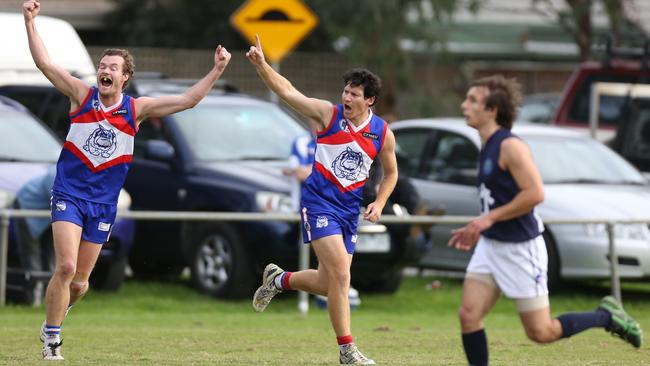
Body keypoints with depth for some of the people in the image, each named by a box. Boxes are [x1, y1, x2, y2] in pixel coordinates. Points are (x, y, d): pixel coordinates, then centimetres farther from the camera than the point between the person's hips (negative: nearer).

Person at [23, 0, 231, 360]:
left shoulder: (136, 108, 2)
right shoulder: (81, 95, -2)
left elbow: (188, 99, 1)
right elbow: (45, 63, -8)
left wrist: (216, 71, -6)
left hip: (103, 203, 2)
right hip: (69, 194, -2)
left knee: (80, 280, 7)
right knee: (65, 267, -18)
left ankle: (52, 323, 36)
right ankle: (52, 339, -3)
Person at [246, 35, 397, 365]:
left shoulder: (383, 134, 1)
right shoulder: (328, 114, -8)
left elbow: (390, 172, 17)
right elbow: (287, 91, -13)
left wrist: (379, 203, 3)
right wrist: (261, 65, -27)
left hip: (349, 210, 5)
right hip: (319, 202, -5)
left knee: (329, 283, 7)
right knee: (340, 274, -17)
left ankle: (279, 279, 37)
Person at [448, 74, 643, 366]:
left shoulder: (510, 146, -18)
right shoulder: (487, 147, 10)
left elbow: (535, 193, -25)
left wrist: (490, 218, -22)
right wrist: (477, 229, 14)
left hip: (520, 247, -8)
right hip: (490, 244, 8)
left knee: (541, 332, -1)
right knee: (468, 315, -4)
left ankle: (606, 316, 19)